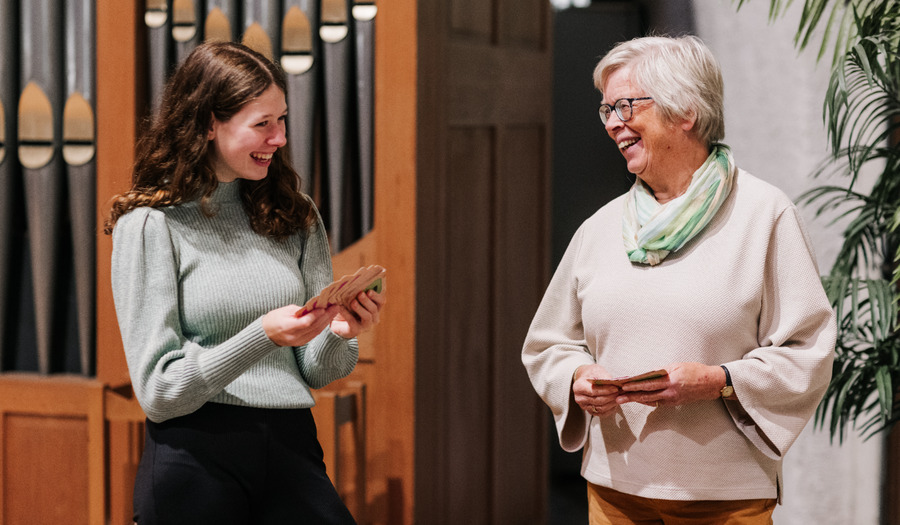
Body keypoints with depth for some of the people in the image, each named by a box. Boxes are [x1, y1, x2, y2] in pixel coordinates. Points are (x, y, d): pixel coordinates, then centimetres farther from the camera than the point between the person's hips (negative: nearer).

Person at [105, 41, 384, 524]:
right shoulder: (149, 224, -4)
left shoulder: (294, 216, 11)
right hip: (194, 455, -4)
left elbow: (316, 372, 12)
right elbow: (157, 390, -10)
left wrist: (338, 333, -10)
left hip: (292, 448, 4)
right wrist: (262, 336, -22)